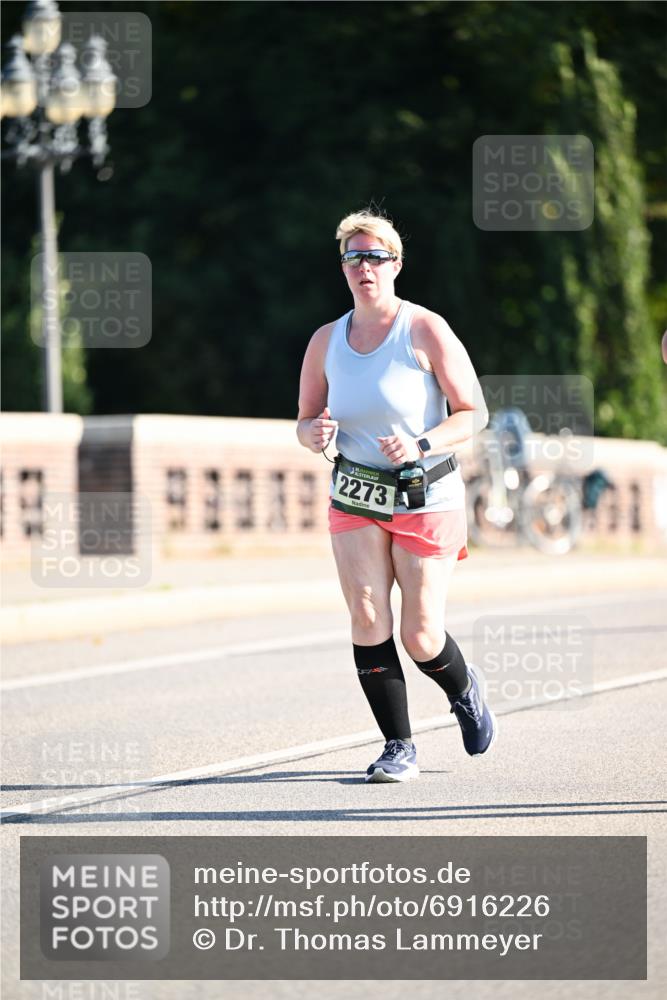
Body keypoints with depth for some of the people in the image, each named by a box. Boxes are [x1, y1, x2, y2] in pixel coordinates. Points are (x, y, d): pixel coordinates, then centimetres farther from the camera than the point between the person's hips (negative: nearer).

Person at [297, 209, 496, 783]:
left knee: (421, 638, -3)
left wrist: (421, 444, -23)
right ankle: (399, 748, -4)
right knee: (367, 618, -13)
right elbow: (306, 422, 14)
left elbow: (474, 414, -7)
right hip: (355, 499, 3)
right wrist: (314, 434, -11)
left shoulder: (426, 330, -8)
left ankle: (464, 689, 32)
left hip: (426, 498, -3)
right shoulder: (326, 341, 5)